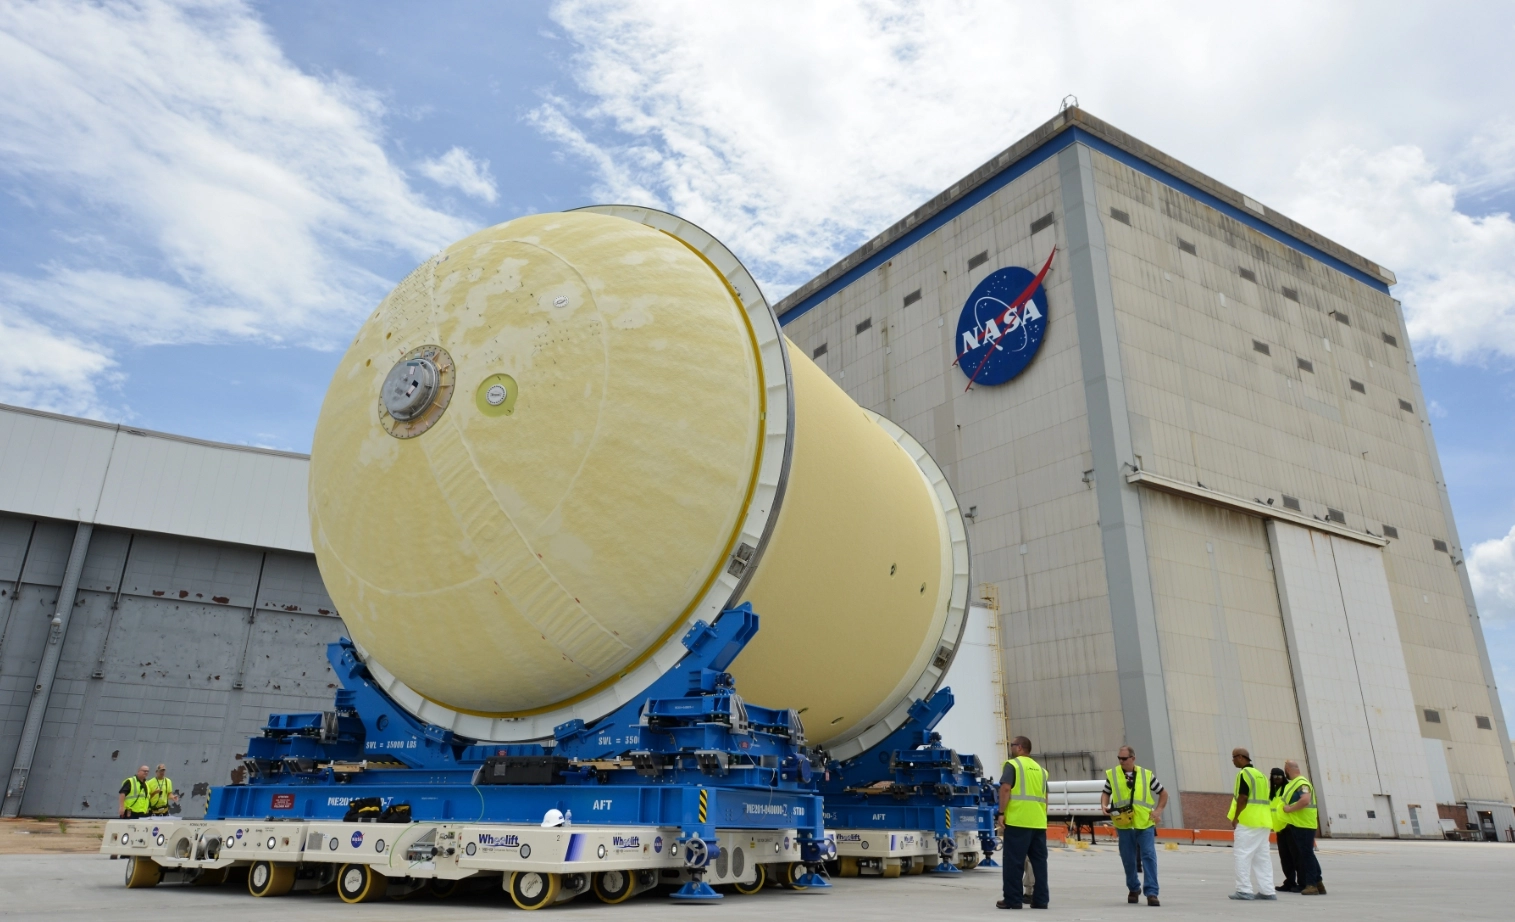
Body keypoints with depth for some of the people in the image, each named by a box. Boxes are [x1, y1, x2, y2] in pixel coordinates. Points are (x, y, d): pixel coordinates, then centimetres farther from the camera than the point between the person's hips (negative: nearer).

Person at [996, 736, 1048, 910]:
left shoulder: (1012, 764, -2)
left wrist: (1001, 813, -12)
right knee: (1039, 860, 10)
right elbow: (1045, 796, 19)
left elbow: (1006, 788, -14)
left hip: (1017, 820, -6)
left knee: (1014, 861, -1)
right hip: (1039, 822, 6)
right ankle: (1041, 899, 11)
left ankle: (1013, 899, 1)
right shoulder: (1039, 768, 19)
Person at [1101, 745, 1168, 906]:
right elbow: (1106, 793, 14)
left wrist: (1158, 810, -1)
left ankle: (1151, 893, -5)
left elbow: (1163, 793, 12)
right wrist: (1104, 805, -6)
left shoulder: (1146, 775, 2)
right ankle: (1133, 889, 29)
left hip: (1145, 824, -1)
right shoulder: (1112, 774, 3)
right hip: (1124, 825, 1)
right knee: (1128, 859, 10)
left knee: (1149, 856, -9)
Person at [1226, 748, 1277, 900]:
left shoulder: (1244, 774, -11)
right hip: (1263, 822, 9)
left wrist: (1235, 818, -10)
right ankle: (1267, 891, 11)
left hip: (1247, 821, -9)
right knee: (1262, 857, 11)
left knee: (1242, 856, -4)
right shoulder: (1261, 774, 16)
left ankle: (1244, 890, -7)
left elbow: (1242, 798, -18)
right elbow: (1263, 799, 19)